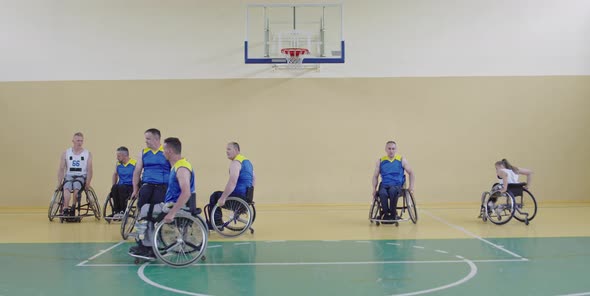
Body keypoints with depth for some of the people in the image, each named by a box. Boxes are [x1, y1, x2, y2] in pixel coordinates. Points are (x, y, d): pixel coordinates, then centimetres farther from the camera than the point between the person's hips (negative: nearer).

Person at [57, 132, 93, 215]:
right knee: (67, 187, -33)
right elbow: (61, 169, 7)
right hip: (69, 176, 1)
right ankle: (65, 209, -40)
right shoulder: (66, 153, 9)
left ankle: (73, 206, -24)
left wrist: (88, 183, -11)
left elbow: (89, 170, 2)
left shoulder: (88, 154, 7)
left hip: (81, 176, 0)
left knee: (76, 186, -35)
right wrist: (59, 182, -4)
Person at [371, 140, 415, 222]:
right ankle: (386, 213, -17)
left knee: (392, 191, -39)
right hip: (384, 185, 1)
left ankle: (393, 214, -20)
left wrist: (411, 187, 4)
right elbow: (375, 176, 17)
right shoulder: (381, 161, 12)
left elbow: (411, 173, 13)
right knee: (382, 193, -37)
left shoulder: (402, 160, 8)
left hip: (397, 185, -1)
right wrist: (374, 189, 5)